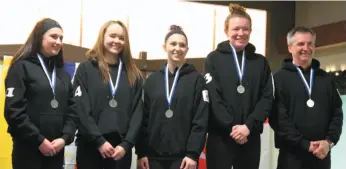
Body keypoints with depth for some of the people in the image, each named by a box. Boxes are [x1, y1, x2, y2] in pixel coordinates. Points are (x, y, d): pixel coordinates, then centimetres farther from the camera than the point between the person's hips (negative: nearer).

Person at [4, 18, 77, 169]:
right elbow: (13, 111, -11)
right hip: (28, 148, -5)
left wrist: (65, 138, -7)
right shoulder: (22, 67, -2)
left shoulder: (63, 74, 16)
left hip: (56, 149, 5)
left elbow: (72, 110, 9)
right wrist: (39, 140, -13)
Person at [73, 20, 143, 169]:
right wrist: (99, 141, -13)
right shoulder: (85, 69, 2)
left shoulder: (134, 74, 10)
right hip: (90, 146, -2)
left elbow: (137, 112, 4)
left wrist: (127, 144, -8)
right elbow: (81, 110, -6)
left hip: (122, 147, 3)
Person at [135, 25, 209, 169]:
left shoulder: (196, 79, 1)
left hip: (183, 156, -3)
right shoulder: (152, 80, 8)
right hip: (154, 155, 3)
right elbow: (144, 117, 7)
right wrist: (141, 152, 1)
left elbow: (201, 119, -5)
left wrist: (193, 153, -12)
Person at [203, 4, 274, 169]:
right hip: (220, 136, -2)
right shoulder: (213, 59, 2)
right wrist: (231, 127, -15)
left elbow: (267, 98, 2)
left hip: (251, 136, 3)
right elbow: (213, 98, -7)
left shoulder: (261, 62, 10)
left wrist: (249, 126, -12)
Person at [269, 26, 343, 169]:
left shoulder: (326, 78, 13)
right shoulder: (280, 78, -1)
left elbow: (337, 112, 9)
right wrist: (305, 144, -14)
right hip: (292, 154, -3)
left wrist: (330, 141, -7)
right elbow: (278, 117, -9)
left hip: (322, 153, 4)